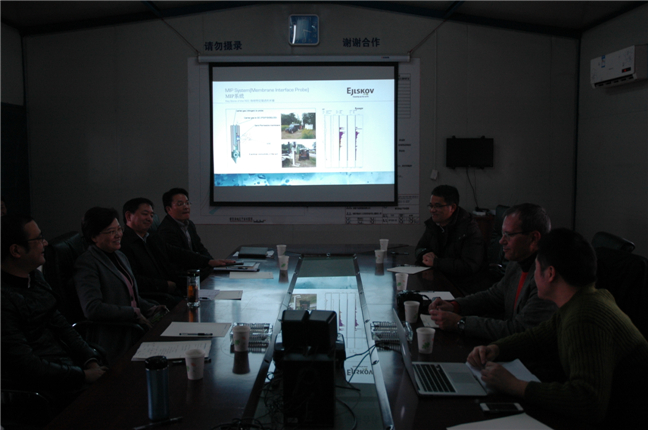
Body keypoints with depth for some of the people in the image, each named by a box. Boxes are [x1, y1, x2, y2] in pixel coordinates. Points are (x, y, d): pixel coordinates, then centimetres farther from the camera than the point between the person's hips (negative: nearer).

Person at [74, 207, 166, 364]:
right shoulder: (87, 263, -8)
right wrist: (135, 314, -15)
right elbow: (92, 308, -19)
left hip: (136, 333, 9)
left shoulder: (120, 257, 19)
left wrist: (151, 309, 7)